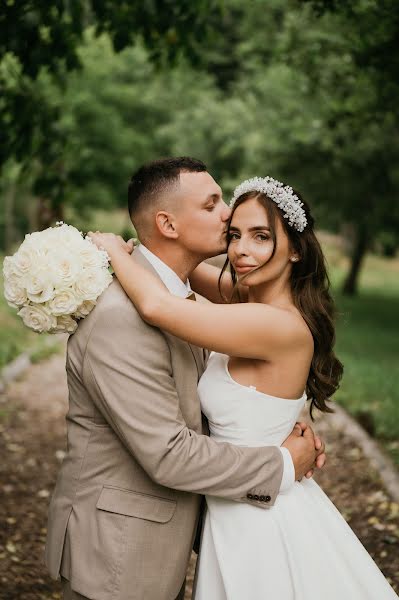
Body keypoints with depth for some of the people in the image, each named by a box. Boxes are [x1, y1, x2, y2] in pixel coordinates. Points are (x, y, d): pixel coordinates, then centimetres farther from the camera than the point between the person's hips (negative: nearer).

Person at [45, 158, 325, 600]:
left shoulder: (176, 297, 6)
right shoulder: (120, 318, -26)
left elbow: (197, 405, 11)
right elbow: (168, 454, -27)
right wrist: (282, 466, -17)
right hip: (114, 558, -9)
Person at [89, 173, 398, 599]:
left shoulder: (283, 327, -28)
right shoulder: (251, 301, -2)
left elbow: (157, 307, -34)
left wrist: (114, 249, -17)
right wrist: (133, 253, -8)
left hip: (258, 521, -8)